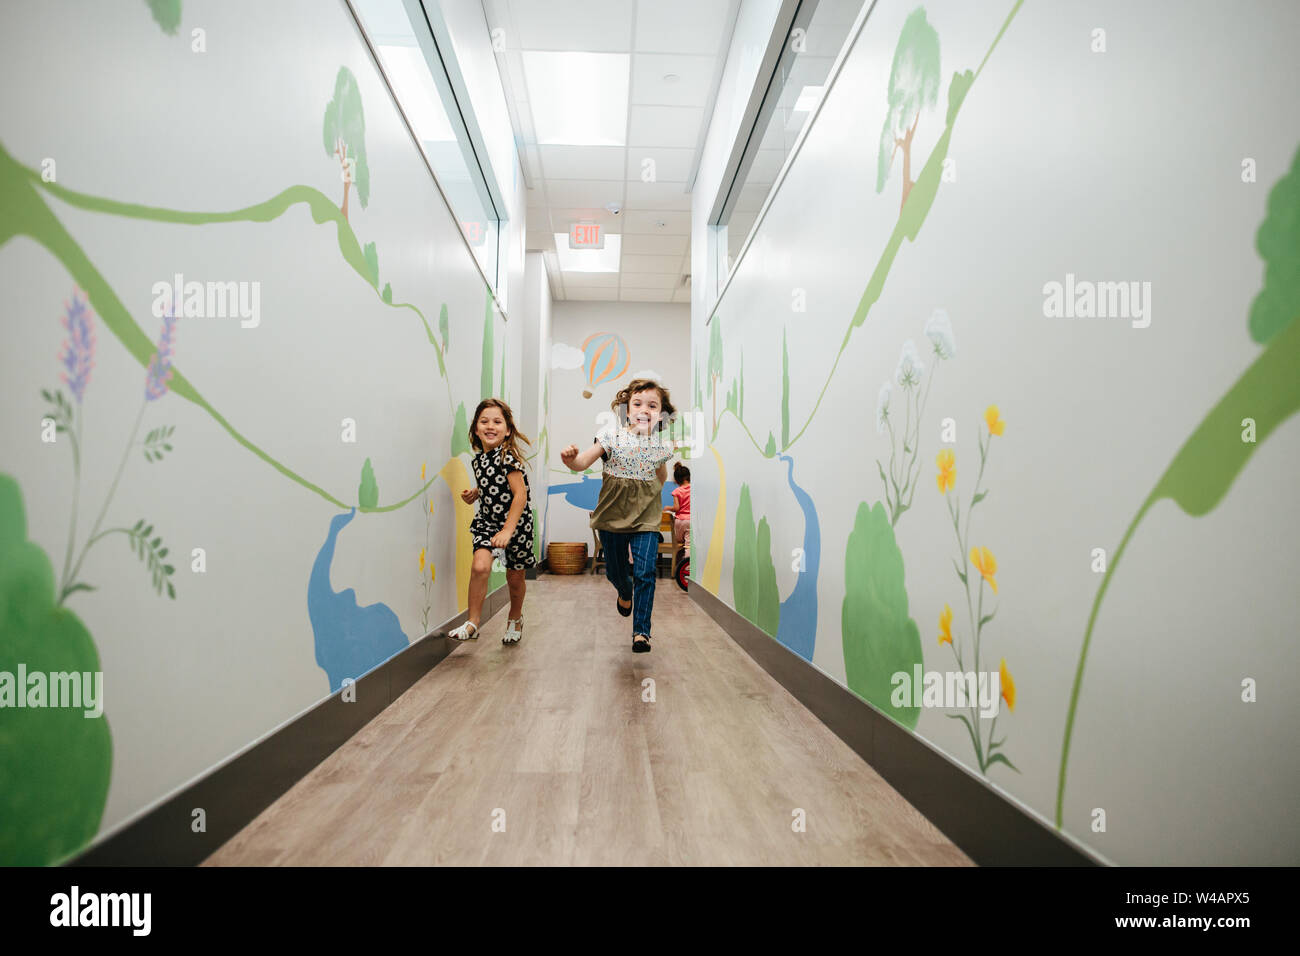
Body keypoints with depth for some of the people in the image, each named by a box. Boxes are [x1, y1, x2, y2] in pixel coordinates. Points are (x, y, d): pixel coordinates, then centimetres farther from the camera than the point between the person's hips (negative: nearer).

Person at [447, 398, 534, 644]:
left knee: (515, 577, 10)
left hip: (516, 523, -4)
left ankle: (515, 617, 38)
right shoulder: (479, 459, 3)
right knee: (480, 566, -19)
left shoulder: (508, 458, -18)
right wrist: (475, 494, -1)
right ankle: (473, 623, -7)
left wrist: (507, 531, -27)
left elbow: (520, 495, -23)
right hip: (487, 520, 4)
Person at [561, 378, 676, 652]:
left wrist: (650, 496, 10)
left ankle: (641, 630, 6)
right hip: (612, 515, 0)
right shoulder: (612, 435, -10)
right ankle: (625, 593, 52)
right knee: (615, 570, 16)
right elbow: (584, 462, -17)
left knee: (645, 573, -8)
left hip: (646, 518, 0)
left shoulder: (662, 445, -3)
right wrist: (571, 460, -38)